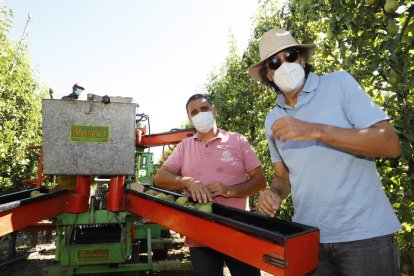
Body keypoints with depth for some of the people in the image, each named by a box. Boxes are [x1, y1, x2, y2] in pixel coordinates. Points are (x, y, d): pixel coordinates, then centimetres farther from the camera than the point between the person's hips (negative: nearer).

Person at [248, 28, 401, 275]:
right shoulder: (273, 120, 7)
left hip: (364, 233, -4)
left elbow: (391, 144, -15)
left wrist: (314, 131, -24)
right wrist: (274, 194, -8)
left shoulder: (339, 84, -7)